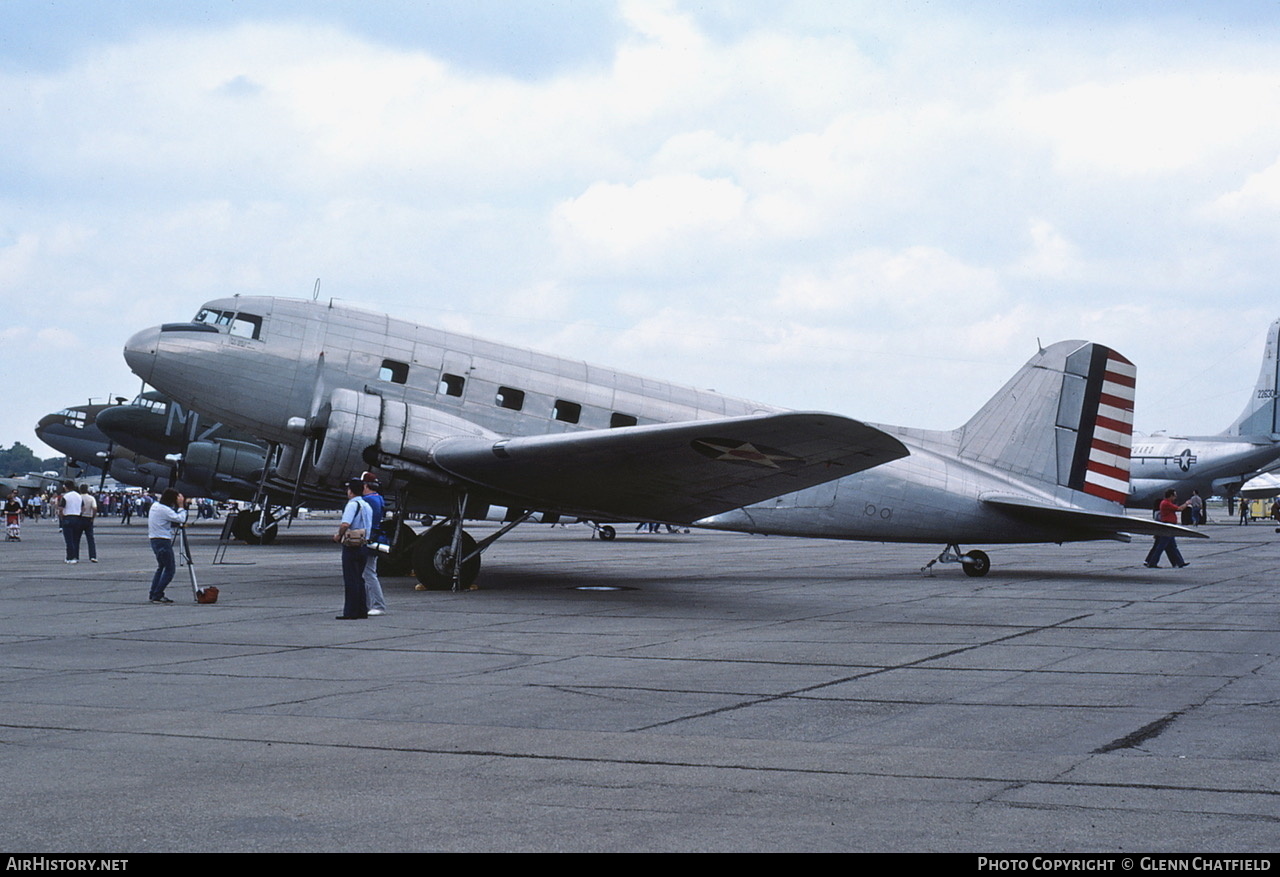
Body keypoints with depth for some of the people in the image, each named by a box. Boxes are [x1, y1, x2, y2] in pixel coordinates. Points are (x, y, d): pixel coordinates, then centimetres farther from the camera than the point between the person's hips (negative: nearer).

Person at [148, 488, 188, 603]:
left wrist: (180, 506, 8)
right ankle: (157, 595, -6)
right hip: (163, 541, -10)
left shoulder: (155, 505, 11)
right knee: (169, 569, -4)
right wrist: (181, 506, -10)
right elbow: (181, 519, -21)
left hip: (154, 540, 10)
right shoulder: (164, 510, -19)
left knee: (161, 567, 18)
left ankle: (153, 594, 16)